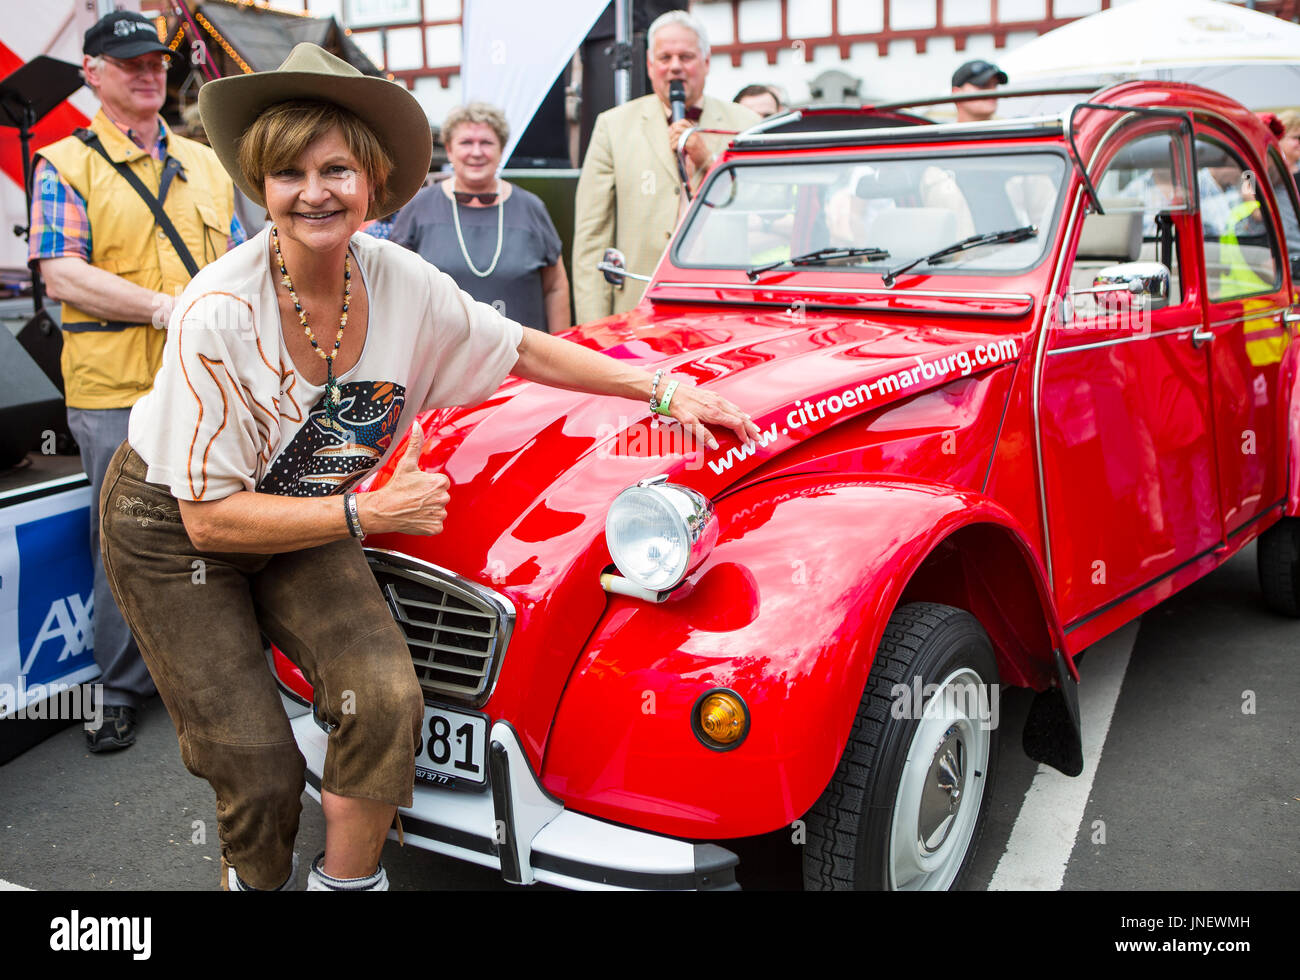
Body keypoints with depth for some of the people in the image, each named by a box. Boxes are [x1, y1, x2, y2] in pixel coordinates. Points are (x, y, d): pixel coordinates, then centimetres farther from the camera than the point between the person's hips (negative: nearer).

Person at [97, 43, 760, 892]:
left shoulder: (397, 280, -14)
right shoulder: (219, 313, -29)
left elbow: (525, 351, 1)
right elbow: (211, 517, -24)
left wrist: (665, 391, -1)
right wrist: (365, 514, -26)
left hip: (305, 517, 4)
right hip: (173, 527, -4)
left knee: (385, 696, -17)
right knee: (259, 770, -8)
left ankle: (345, 880, 6)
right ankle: (255, 879, 25)